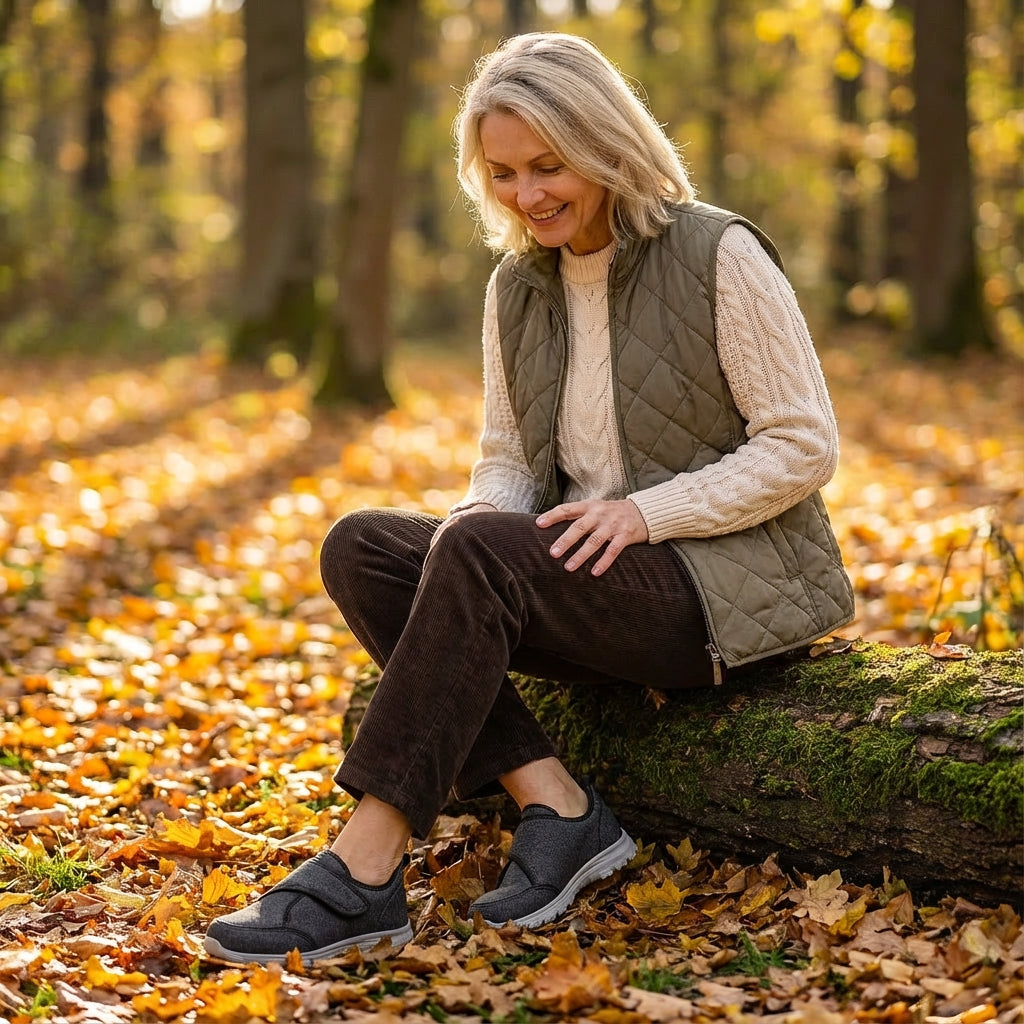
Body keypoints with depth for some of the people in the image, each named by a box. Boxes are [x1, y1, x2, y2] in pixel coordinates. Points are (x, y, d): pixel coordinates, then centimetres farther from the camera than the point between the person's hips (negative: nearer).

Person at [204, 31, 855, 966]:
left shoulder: (718, 256, -8)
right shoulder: (518, 288, 10)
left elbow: (805, 447, -9)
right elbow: (507, 460, 16)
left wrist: (646, 511, -19)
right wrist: (485, 511, -9)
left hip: (726, 584, -7)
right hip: (593, 579, 7)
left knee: (480, 553, -31)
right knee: (359, 549, -14)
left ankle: (363, 871, -29)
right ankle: (552, 804, -20)